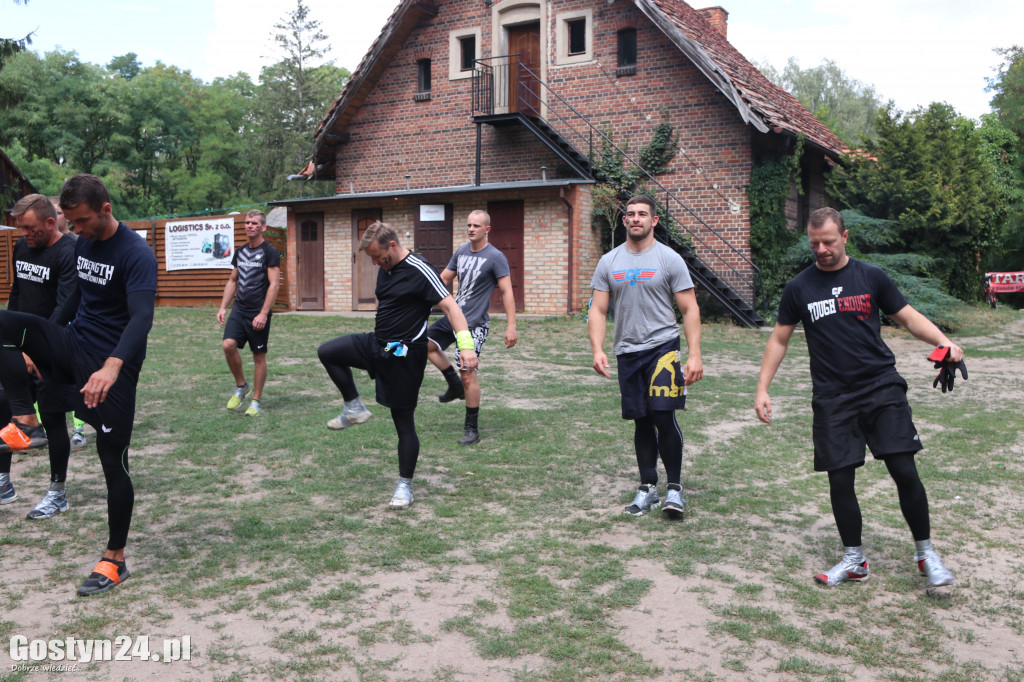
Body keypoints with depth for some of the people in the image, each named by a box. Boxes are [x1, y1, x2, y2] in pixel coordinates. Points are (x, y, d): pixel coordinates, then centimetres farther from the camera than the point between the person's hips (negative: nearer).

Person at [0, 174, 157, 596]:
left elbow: (141, 317, -32)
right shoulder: (81, 244, 6)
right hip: (75, 342, 7)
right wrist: (38, 348, 24)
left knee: (113, 461, -2)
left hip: (112, 366, -7)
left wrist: (112, 366, -48)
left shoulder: (137, 255, -18)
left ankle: (115, 560, 12)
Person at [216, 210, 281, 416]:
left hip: (258, 313, -5)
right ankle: (241, 386, 9)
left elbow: (274, 284, -13)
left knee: (259, 356, 1)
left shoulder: (269, 252, -6)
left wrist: (263, 314, -19)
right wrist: (223, 307, 11)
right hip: (239, 310, 5)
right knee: (228, 345, -12)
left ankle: (256, 401, 12)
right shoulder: (240, 252, 13)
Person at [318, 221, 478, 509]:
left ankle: (405, 486, 14)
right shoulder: (385, 269, 8)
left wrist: (466, 344, -35)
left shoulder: (418, 271, -19)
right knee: (327, 352, 0)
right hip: (377, 344, 8)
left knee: (404, 422, 0)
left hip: (404, 353, -8)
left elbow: (449, 306, -24)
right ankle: (355, 408, 12)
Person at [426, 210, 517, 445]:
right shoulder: (460, 252, 10)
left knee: (468, 375, -8)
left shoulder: (495, 257, -10)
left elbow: (506, 292, -13)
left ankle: (472, 429, 3)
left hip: (474, 324, -8)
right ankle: (455, 385, 20)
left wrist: (511, 326, -20)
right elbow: (443, 280, 19)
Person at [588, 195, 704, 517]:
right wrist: (597, 350, -8)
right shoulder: (609, 262, 7)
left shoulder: (669, 259, -2)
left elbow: (690, 310, -3)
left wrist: (694, 355, -12)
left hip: (663, 346, -3)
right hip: (627, 350, 3)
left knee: (664, 416, -12)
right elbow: (598, 311, 6)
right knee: (642, 422, 9)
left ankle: (674, 487, 4)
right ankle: (648, 488, 22)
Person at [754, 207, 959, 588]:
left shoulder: (871, 277, 4)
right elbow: (779, 340, 10)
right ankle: (854, 561, 18)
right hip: (832, 397, 1)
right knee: (840, 479, 1)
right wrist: (762, 389, 3)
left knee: (904, 470, -6)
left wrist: (944, 343, -10)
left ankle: (925, 553, 14)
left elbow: (908, 317, 8)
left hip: (881, 386, 0)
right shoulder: (799, 288, 5)